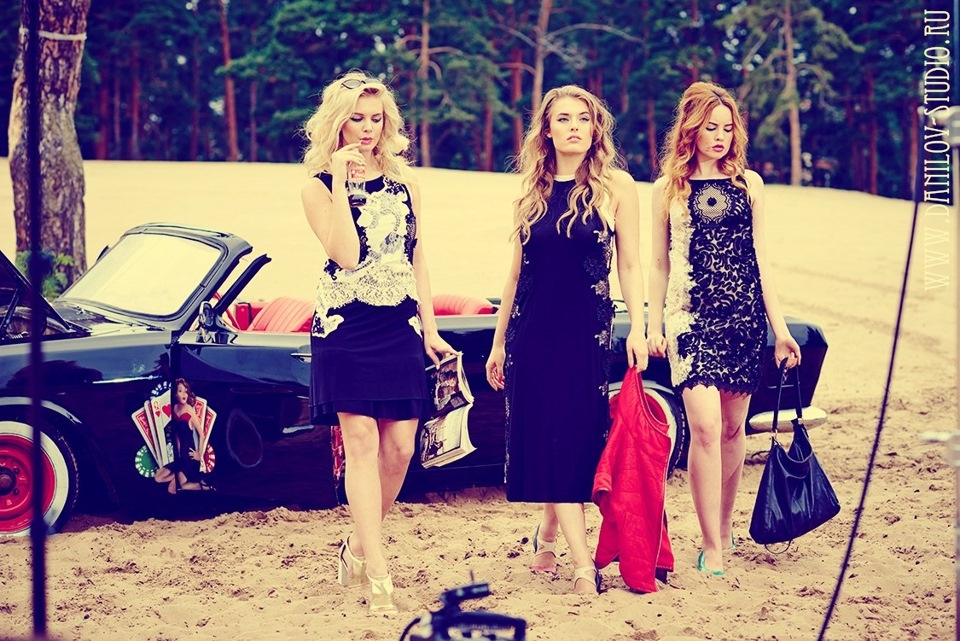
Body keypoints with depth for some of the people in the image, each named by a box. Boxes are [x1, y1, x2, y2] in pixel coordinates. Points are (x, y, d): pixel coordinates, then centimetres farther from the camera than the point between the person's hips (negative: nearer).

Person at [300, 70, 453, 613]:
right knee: (361, 442, -9)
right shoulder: (319, 186, -1)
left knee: (399, 448, 0)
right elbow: (346, 254, -15)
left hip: (400, 327, 4)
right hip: (345, 327, -4)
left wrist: (430, 328, 10)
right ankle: (378, 575, -8)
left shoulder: (404, 181, 11)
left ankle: (359, 547, 22)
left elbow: (417, 259, 14)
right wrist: (341, 184, -16)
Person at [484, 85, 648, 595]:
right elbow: (517, 271, 13)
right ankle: (582, 563, -1)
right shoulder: (532, 192, 9)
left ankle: (548, 534, 21)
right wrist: (498, 339, 12)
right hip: (531, 327, 3)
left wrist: (638, 326, -11)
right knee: (545, 436, -2)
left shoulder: (616, 187, -1)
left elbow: (630, 265, -1)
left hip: (587, 327, -3)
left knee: (574, 435, -1)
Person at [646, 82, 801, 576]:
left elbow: (759, 257, 10)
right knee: (705, 426, -14)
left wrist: (779, 327, 7)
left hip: (743, 316, 2)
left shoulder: (749, 183, 8)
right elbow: (659, 265, 8)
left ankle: (725, 525, 26)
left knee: (733, 427, 8)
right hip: (690, 317, -2)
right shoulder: (668, 189, 5)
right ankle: (712, 547, -10)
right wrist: (653, 326, 2)